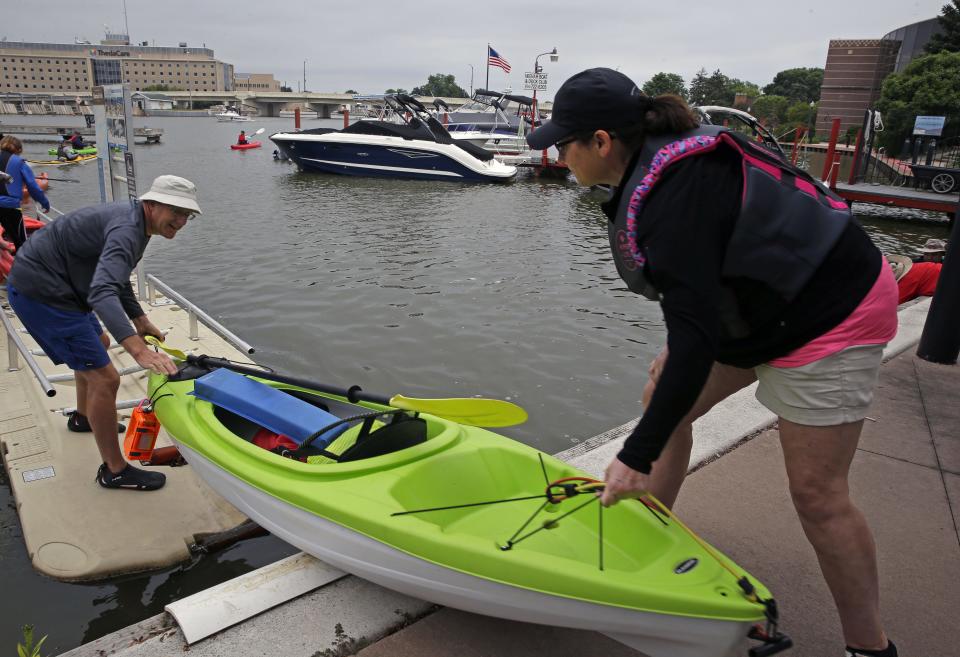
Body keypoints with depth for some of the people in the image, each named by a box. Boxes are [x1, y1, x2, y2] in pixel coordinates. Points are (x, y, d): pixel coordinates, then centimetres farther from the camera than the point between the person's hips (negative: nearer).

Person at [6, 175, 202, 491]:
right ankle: (114, 471, 2)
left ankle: (84, 417, 52)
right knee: (105, 379, -11)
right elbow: (103, 293, -42)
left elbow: (116, 277, 22)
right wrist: (138, 350, -53)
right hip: (40, 293, -11)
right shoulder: (126, 229, -26)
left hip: (45, 283, 11)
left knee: (99, 343, 31)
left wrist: (140, 319, 18)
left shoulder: (134, 220, 7)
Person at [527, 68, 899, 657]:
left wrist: (638, 455, -27)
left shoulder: (672, 198, -30)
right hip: (769, 305, 10)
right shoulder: (661, 163, -2)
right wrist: (677, 351, 19)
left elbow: (697, 339, -32)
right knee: (667, 402, 9)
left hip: (831, 315, -10)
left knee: (816, 492, -4)